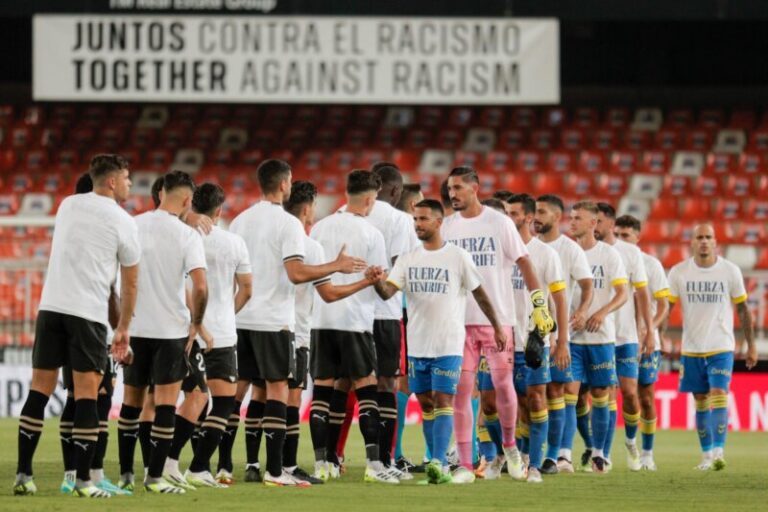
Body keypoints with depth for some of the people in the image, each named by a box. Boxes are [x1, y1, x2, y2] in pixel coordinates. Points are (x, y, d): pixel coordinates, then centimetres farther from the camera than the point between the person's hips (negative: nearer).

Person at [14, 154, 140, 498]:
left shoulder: (67, 205, 14)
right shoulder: (122, 222, 1)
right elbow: (130, 282, 8)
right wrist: (124, 329, 19)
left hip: (50, 305, 4)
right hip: (89, 312, -4)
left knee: (40, 388, 6)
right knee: (86, 393, -2)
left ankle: (24, 475, 4)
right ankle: (82, 480, -6)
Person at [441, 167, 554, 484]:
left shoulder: (499, 223, -2)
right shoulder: (447, 227, 7)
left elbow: (523, 262, 1)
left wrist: (539, 305, -5)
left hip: (498, 319, -2)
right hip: (460, 321, 2)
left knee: (503, 384, -3)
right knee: (461, 390, -4)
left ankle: (509, 445, 24)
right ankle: (465, 466, -2)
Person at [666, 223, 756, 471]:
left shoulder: (730, 271, -2)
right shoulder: (679, 272, 0)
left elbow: (743, 309, 5)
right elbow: (666, 306, 1)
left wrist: (751, 345, 5)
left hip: (721, 347, -2)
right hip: (691, 348, 2)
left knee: (718, 395, -16)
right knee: (701, 402, 7)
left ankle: (719, 451, -20)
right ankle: (707, 454, 16)